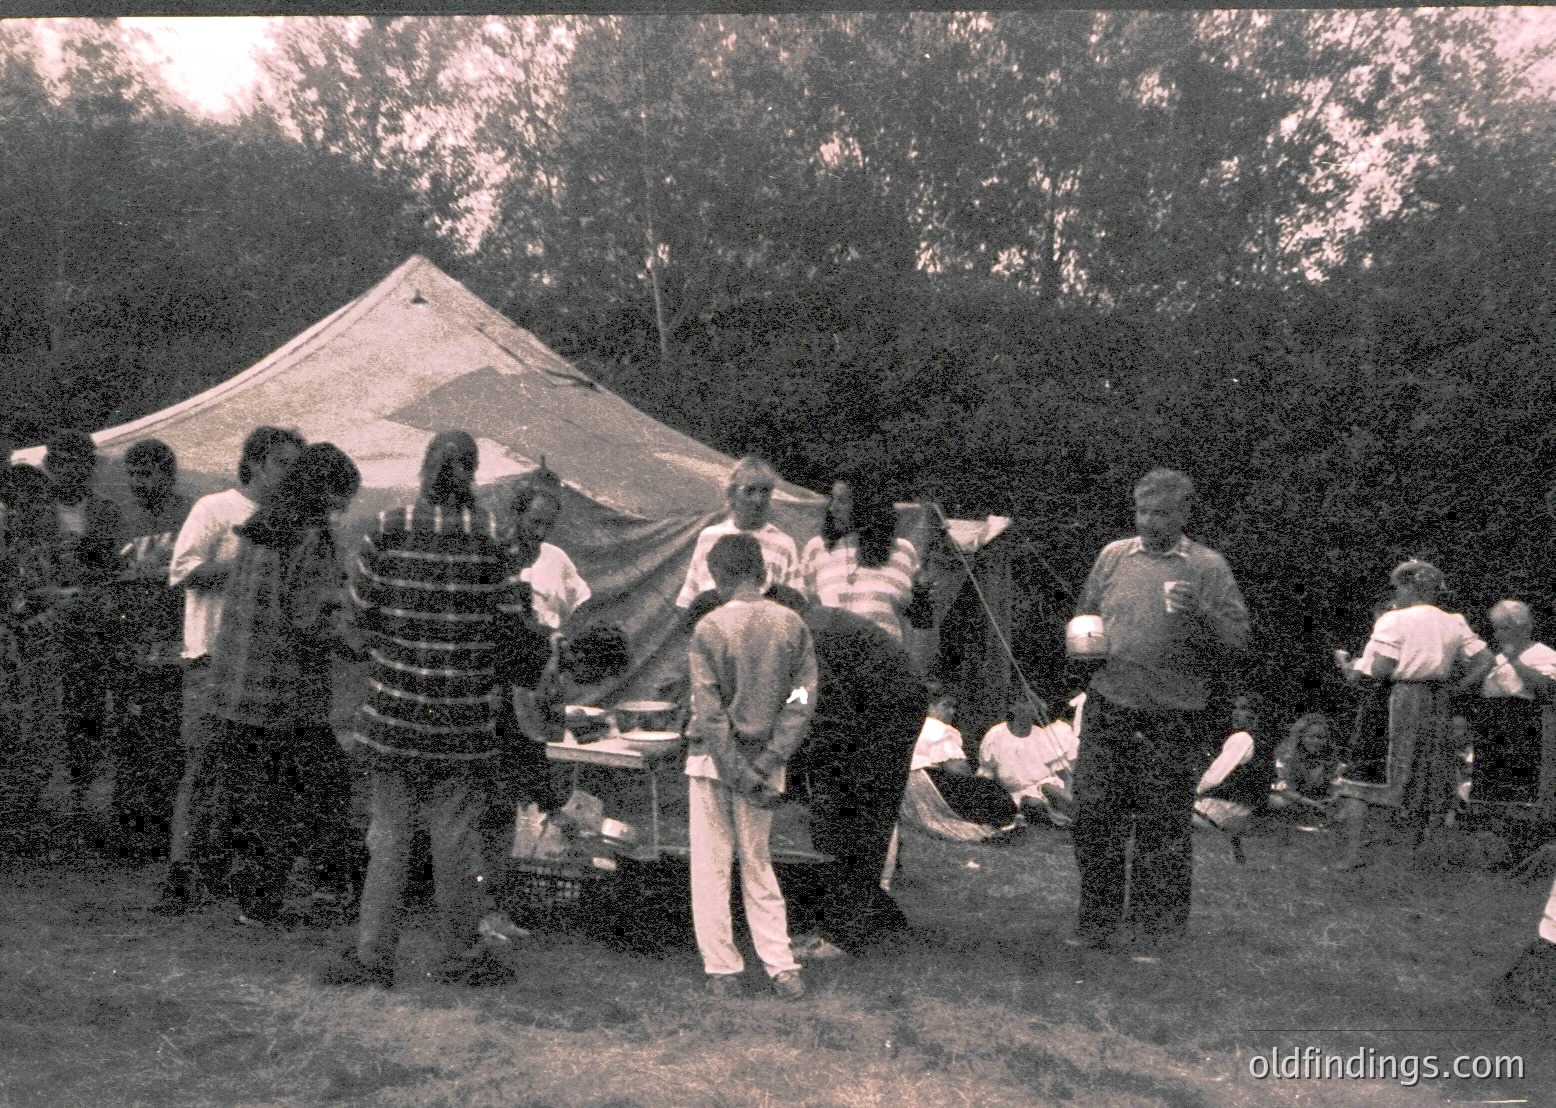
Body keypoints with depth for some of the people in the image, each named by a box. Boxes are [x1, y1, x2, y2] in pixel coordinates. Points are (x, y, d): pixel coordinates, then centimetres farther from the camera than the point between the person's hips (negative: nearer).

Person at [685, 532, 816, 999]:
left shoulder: (709, 628, -10)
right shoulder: (792, 625, -1)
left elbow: (708, 712, -13)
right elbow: (804, 699, -4)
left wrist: (739, 772, -10)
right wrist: (768, 763, -6)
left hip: (713, 759, -3)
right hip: (764, 761, 3)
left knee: (710, 868, 8)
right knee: (758, 865, 14)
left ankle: (722, 970, 11)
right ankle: (782, 968, 10)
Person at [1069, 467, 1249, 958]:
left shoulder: (1208, 567, 1)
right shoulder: (1114, 555, 10)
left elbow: (1238, 639, -4)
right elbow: (1083, 616, 21)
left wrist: (1199, 613, -21)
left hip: (1170, 719, -3)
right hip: (1106, 708, 3)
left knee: (1162, 830, 3)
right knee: (1095, 819, 6)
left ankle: (1154, 934, 17)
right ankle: (1099, 922, 22)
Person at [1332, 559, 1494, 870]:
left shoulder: (1394, 620, -7)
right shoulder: (1454, 623, 11)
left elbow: (1379, 670, -16)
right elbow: (1485, 661, 5)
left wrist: (1345, 663, 1)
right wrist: (1452, 691, 8)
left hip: (1396, 703, -6)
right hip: (1436, 710, 6)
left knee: (1358, 778, 0)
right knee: (1422, 781, 16)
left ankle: (1353, 852, -7)